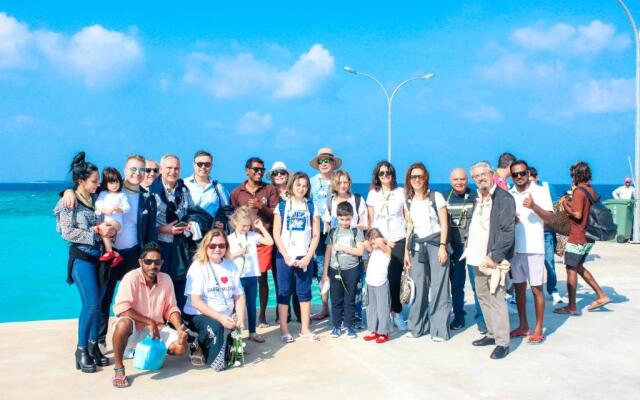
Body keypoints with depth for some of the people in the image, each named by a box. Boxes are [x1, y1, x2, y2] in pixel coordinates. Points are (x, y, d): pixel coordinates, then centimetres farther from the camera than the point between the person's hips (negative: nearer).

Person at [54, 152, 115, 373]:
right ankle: (81, 350, 4)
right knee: (91, 305, -10)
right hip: (82, 257, -6)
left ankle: (93, 346, 19)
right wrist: (96, 232, -15)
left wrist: (106, 229, -4)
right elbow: (67, 232, -12)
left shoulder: (95, 199, 10)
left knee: (98, 304, 8)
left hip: (99, 256, 6)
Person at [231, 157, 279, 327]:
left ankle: (262, 315, 14)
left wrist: (261, 206, -14)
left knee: (262, 278, 3)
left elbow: (276, 214, 1)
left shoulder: (270, 190, 7)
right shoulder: (236, 193, 8)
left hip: (264, 241, 0)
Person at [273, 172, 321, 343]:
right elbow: (276, 234, -1)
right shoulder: (282, 206, 2)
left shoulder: (312, 207, 5)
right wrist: (286, 256, -9)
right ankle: (284, 330, 8)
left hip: (305, 257, 1)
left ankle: (305, 329, 14)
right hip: (285, 256, -1)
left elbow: (316, 235, 3)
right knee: (284, 292, 2)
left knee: (304, 291, 6)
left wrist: (308, 256, -6)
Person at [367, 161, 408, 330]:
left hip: (398, 241, -1)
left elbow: (408, 217, 7)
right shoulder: (373, 193, 10)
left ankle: (396, 312, 9)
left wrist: (410, 239, 1)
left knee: (394, 278, -5)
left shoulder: (401, 192, 6)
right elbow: (370, 219, 13)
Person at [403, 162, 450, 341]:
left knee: (438, 286, -5)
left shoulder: (436, 197, -2)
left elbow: (444, 224, -4)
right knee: (419, 286, 3)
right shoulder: (408, 201, 10)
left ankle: (439, 329, 2)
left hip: (435, 242, -4)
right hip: (417, 245, 4)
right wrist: (406, 251, 11)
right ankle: (418, 326, 15)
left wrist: (442, 246, -12)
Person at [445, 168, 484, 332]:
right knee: (456, 284, 9)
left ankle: (481, 319, 5)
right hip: (453, 246, 3)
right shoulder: (445, 198, 7)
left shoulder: (476, 197, 0)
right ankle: (458, 317, 20)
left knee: (477, 283, -4)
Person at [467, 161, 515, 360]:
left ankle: (502, 343, -1)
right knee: (483, 297, 14)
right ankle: (492, 334, 27)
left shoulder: (504, 198, -10)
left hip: (493, 259, -8)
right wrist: (470, 248, 12)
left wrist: (494, 257, -19)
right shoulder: (477, 198, 15)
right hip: (478, 258, 8)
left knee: (496, 300, -8)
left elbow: (507, 231, -16)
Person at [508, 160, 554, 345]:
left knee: (536, 288, 0)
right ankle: (523, 326, 23)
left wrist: (534, 206, -26)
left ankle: (538, 330, 8)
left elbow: (550, 217, -10)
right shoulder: (508, 195, 9)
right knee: (519, 287, 11)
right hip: (514, 248, 5)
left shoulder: (540, 191, -3)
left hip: (533, 248, -4)